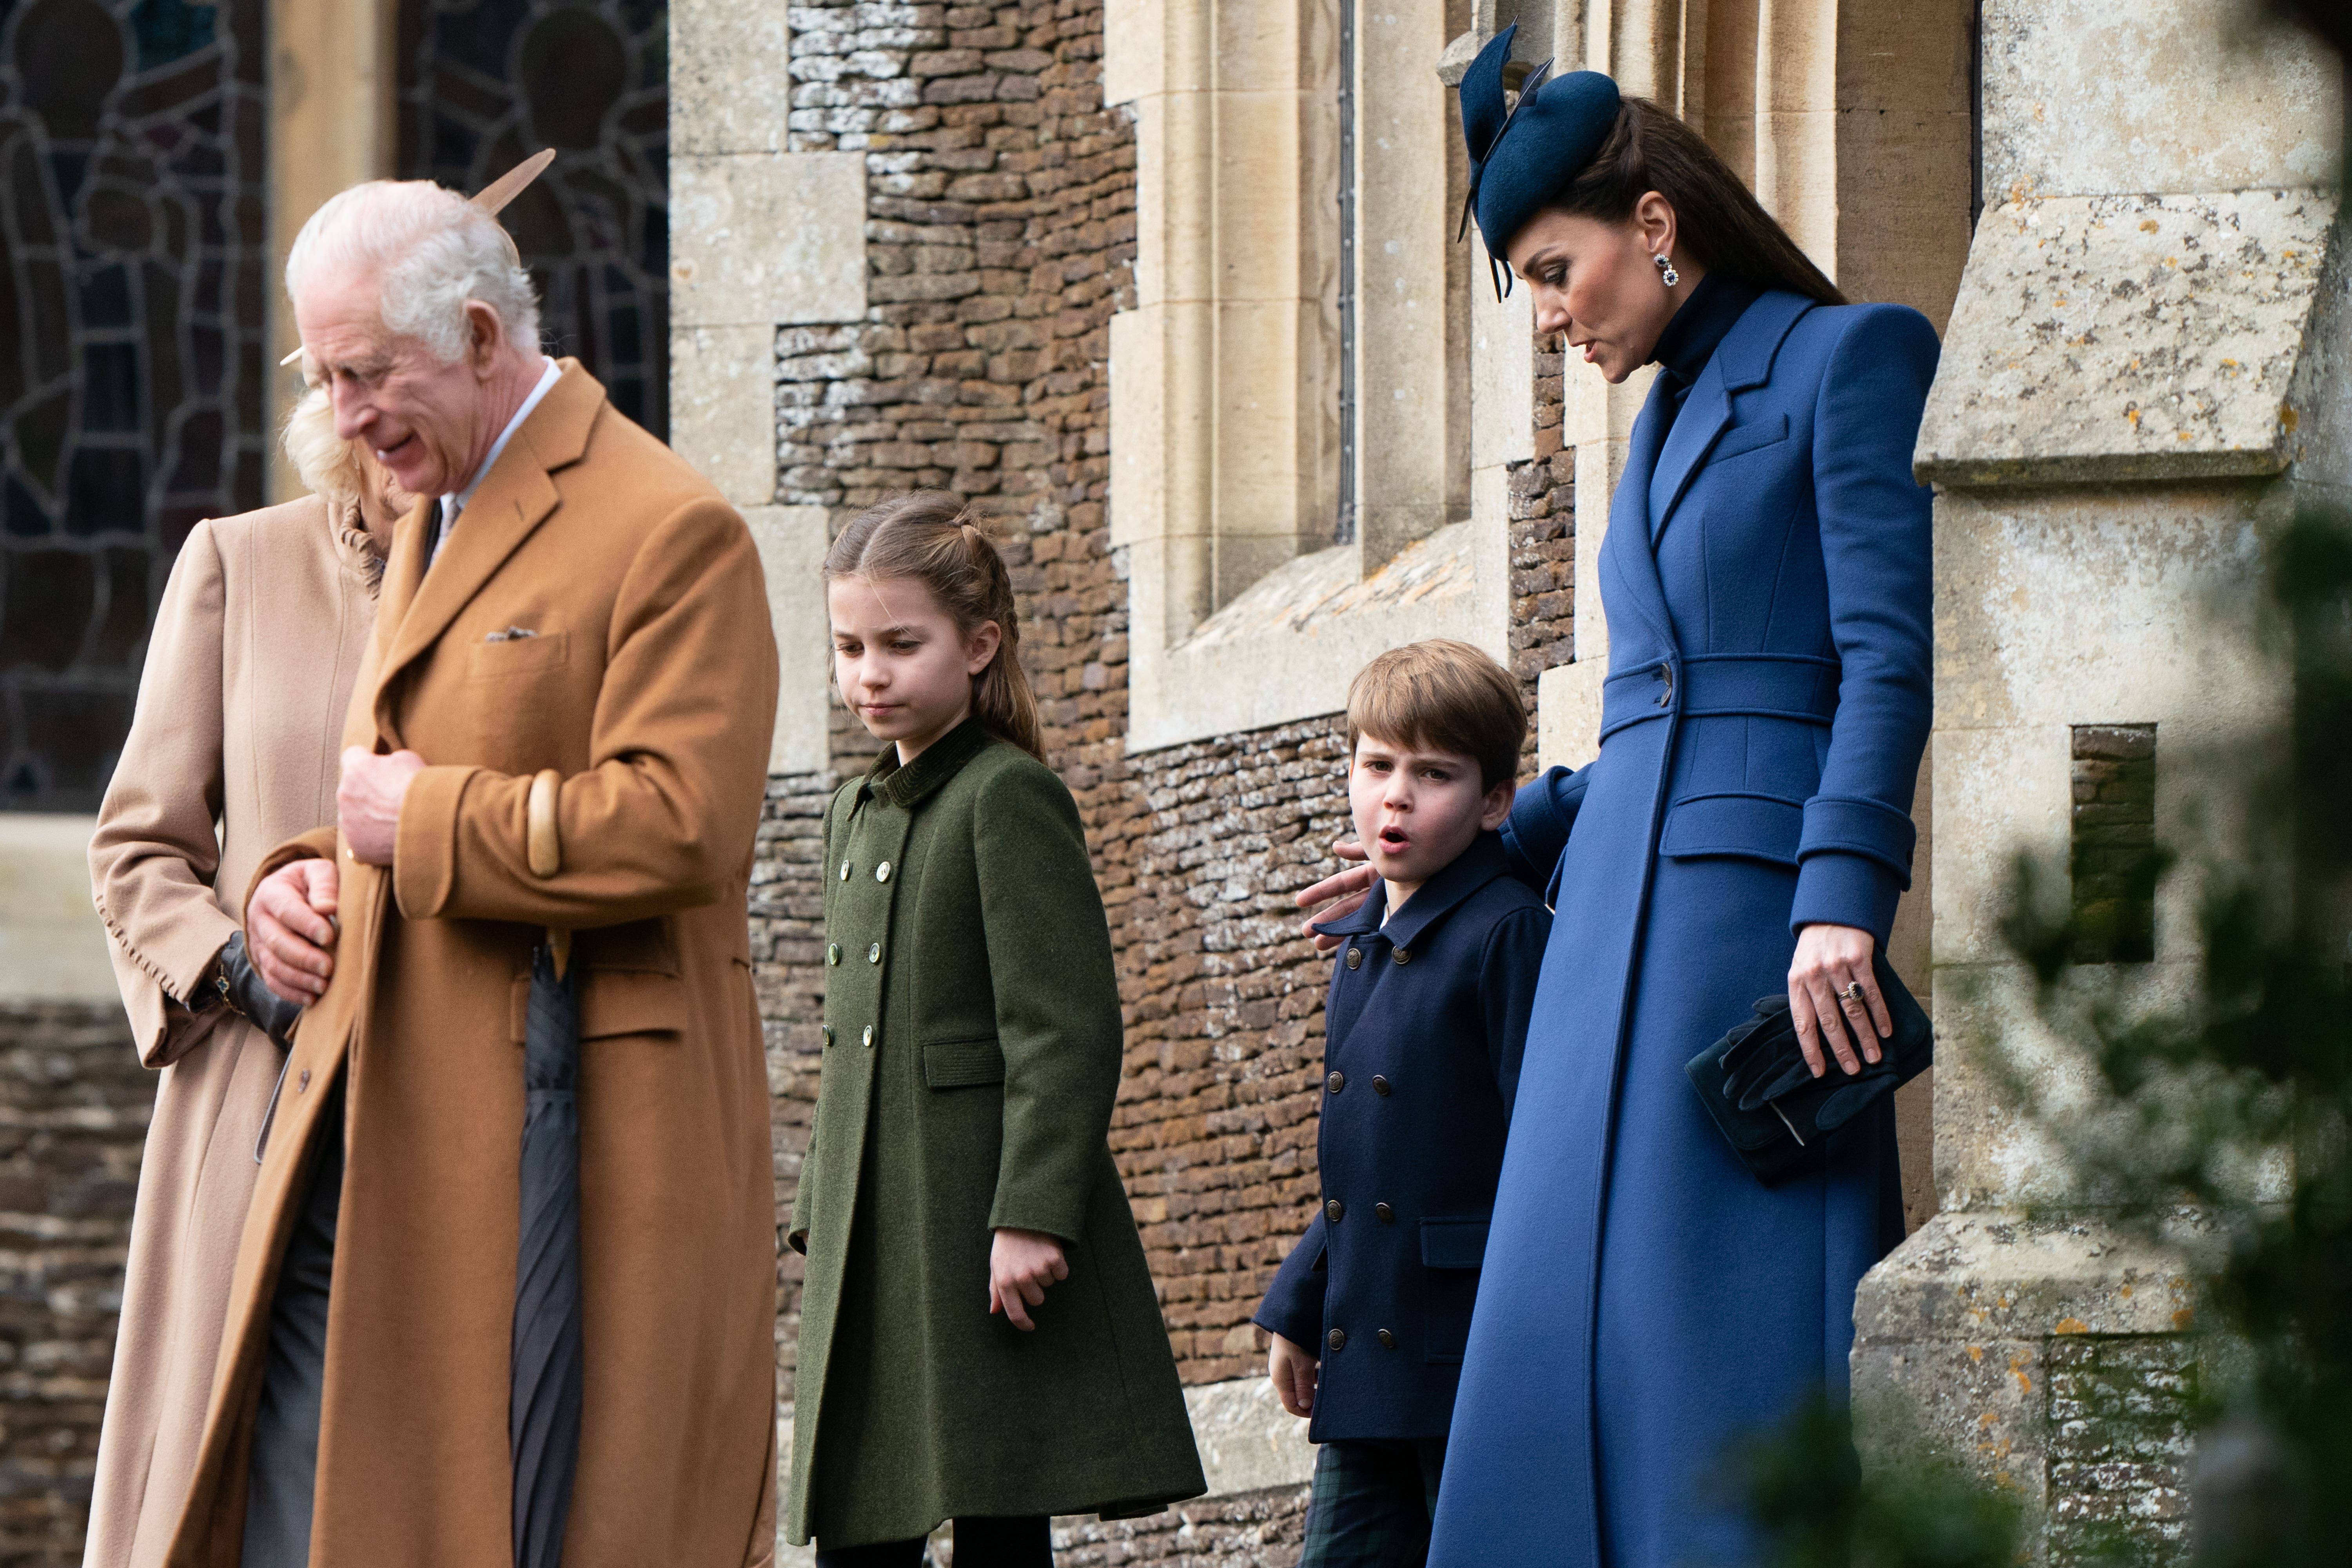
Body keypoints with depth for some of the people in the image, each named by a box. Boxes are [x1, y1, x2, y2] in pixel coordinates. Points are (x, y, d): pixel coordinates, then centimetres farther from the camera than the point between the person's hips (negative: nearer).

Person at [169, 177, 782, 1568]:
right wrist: (303, 884, 10)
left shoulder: (670, 535, -9)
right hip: (371, 1143, 9)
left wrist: (425, 821, -12)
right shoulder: (431, 528, 21)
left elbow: (679, 828, -20)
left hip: (570, 1136, -9)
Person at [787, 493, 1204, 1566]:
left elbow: (1067, 1031, -15)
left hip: (986, 1238, -8)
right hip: (873, 1249, 8)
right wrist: (819, 1218, 18)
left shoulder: (1010, 798, -8)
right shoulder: (856, 815, 18)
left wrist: (1030, 1215, -22)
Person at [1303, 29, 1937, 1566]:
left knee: (1749, 1349, -12)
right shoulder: (1670, 419, 21)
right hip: (1624, 922, 8)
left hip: (1762, 905, -8)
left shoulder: (1853, 358, -2)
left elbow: (1890, 656, -12)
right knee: (1582, 1328, 2)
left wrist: (1843, 903, -21)